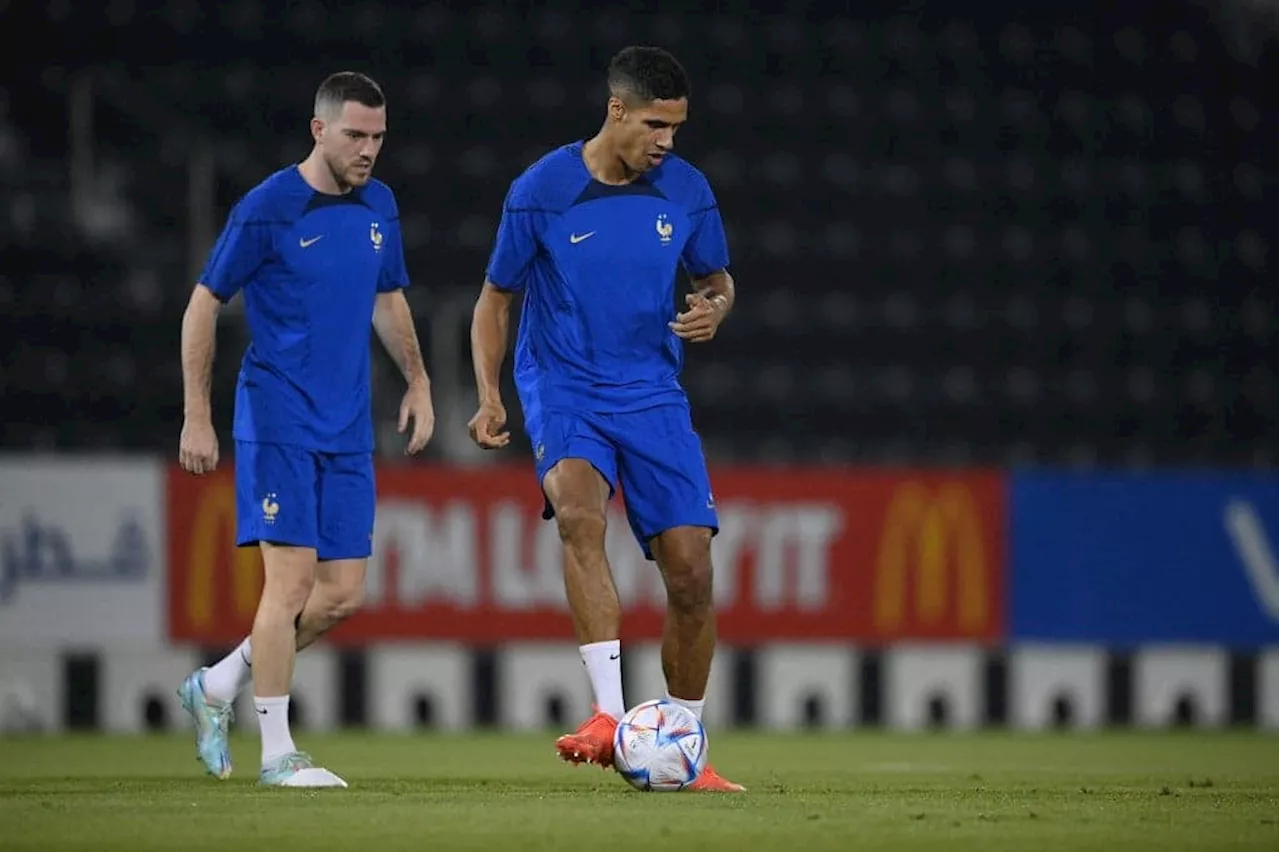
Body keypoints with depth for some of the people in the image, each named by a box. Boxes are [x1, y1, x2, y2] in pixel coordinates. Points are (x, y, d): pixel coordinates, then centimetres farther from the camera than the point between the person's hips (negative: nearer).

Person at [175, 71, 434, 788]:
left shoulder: (379, 206, 9)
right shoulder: (268, 210, -10)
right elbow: (203, 307, -4)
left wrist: (418, 382, 16)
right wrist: (197, 418, -7)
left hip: (348, 432, 6)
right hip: (279, 424, -6)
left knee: (343, 594, 3)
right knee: (293, 578, -11)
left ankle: (219, 687, 22)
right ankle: (278, 753, -5)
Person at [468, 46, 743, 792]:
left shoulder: (687, 191, -1)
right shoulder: (541, 192, -8)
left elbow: (717, 279, 15)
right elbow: (497, 298, 4)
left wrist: (713, 310, -9)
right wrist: (489, 396, -8)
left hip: (654, 396, 3)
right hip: (565, 393, -3)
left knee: (691, 570, -5)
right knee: (581, 514, -33)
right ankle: (611, 717, -39)